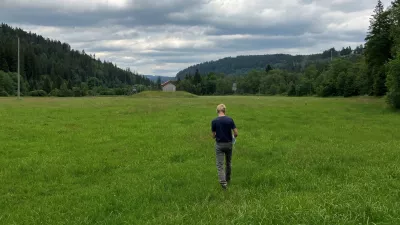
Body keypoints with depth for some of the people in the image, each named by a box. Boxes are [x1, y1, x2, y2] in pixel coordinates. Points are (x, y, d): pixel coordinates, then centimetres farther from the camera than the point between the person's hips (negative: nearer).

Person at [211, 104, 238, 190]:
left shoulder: (214, 121, -11)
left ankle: (223, 182, -13)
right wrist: (234, 137, 13)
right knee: (228, 162, 21)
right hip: (228, 144, 2)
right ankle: (228, 179, 35)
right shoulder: (230, 120, -9)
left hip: (219, 145, -2)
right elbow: (236, 133, -10)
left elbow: (213, 135, -4)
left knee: (220, 164, -1)